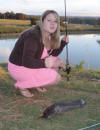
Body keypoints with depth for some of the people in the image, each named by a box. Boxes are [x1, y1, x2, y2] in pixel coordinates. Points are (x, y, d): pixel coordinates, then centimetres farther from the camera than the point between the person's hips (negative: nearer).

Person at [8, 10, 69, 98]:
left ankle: (35, 81, 14)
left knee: (58, 63, 8)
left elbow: (53, 54, 10)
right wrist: (44, 63, -43)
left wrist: (63, 43, -5)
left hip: (32, 64, 9)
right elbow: (27, 61, -30)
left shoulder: (50, 36, -1)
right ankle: (23, 85, -3)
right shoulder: (33, 35, -27)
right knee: (56, 78, -15)